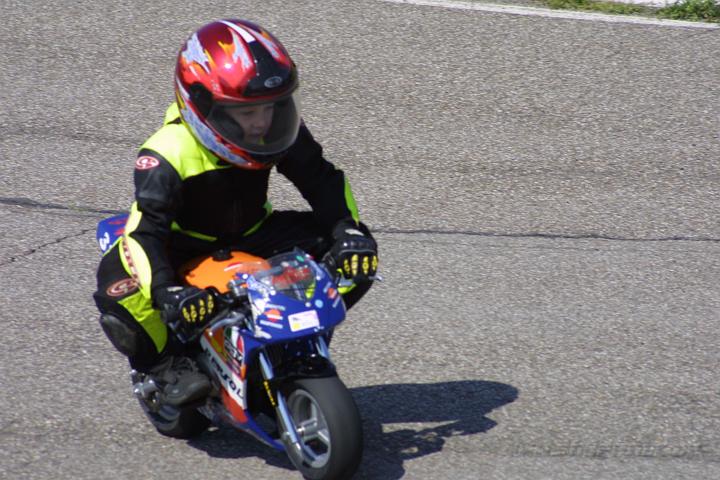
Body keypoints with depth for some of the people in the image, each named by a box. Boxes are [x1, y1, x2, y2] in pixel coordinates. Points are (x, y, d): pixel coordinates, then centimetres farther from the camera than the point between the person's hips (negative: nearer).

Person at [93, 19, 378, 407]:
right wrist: (165, 291, -49)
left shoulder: (282, 132, -12)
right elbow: (144, 228, -34)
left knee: (355, 258, -12)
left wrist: (349, 232, -20)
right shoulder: (168, 153, -28)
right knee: (121, 289, -37)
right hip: (184, 248, -4)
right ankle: (168, 365, -11)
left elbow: (323, 181, -3)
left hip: (253, 236, 4)